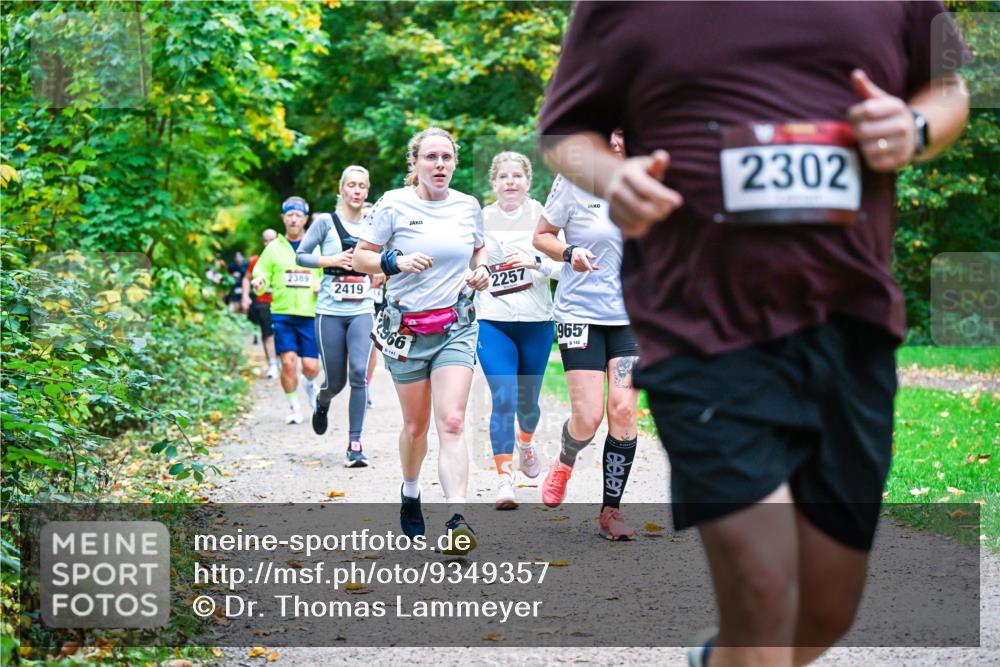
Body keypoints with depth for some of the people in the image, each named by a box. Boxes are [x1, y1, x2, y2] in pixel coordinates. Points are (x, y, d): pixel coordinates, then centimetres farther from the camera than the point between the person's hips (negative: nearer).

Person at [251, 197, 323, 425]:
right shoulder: (273, 248, 8)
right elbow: (262, 277, 7)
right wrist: (259, 284, -16)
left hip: (311, 314, 0)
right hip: (282, 314, 0)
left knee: (311, 365, -2)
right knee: (288, 361, -10)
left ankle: (310, 385, 34)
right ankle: (293, 407, 9)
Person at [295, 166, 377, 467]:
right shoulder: (326, 222, -1)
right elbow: (300, 255, -2)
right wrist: (332, 260, -14)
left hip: (362, 311, 2)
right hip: (330, 312, -2)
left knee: (359, 372, -16)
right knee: (335, 380, 4)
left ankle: (354, 443, -11)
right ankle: (322, 404, 43)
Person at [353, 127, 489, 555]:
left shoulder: (468, 207, 5)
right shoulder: (393, 205, -5)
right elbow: (360, 257, -1)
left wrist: (481, 270, 1)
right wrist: (396, 262, -19)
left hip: (456, 327, 1)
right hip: (406, 328, -1)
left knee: (451, 423, -13)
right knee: (416, 426, 10)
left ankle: (457, 521, -22)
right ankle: (410, 492, 39)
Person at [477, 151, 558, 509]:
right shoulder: (480, 220, 4)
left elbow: (563, 268, -6)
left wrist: (535, 261, -21)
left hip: (536, 322, 0)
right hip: (492, 322, 0)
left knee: (528, 399, 13)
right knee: (503, 399, -14)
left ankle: (525, 442, 47)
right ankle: (504, 480, -12)